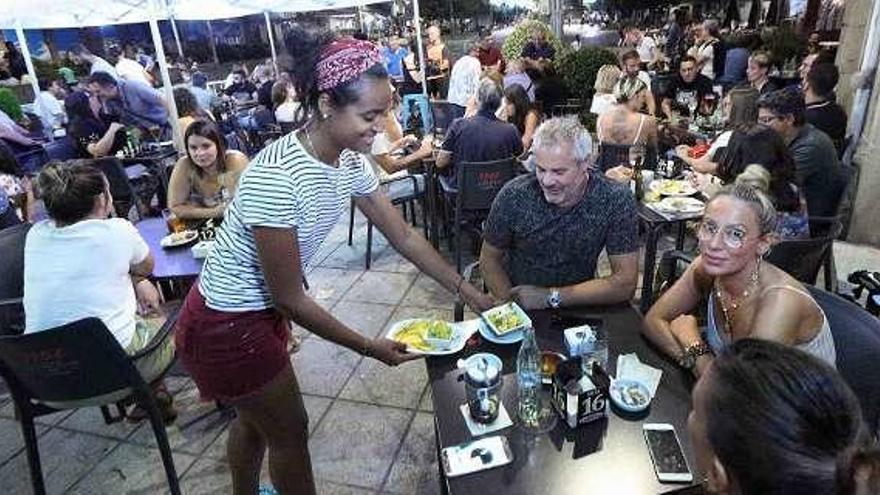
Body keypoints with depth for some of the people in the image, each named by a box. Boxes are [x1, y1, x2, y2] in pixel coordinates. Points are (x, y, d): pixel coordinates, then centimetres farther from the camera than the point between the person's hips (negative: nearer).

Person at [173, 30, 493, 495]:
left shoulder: (349, 161, -10)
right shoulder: (275, 177, -34)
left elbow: (403, 236, -2)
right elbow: (290, 299, -26)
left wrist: (470, 293, -3)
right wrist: (368, 347, -18)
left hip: (261, 309, 7)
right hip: (226, 327, -7)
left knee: (254, 417, 29)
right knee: (290, 429, 12)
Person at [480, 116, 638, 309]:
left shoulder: (616, 201, -14)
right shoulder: (514, 196, -14)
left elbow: (625, 284, -14)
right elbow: (489, 258, -1)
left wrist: (551, 296, -19)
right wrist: (510, 305, -16)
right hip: (519, 314, 0)